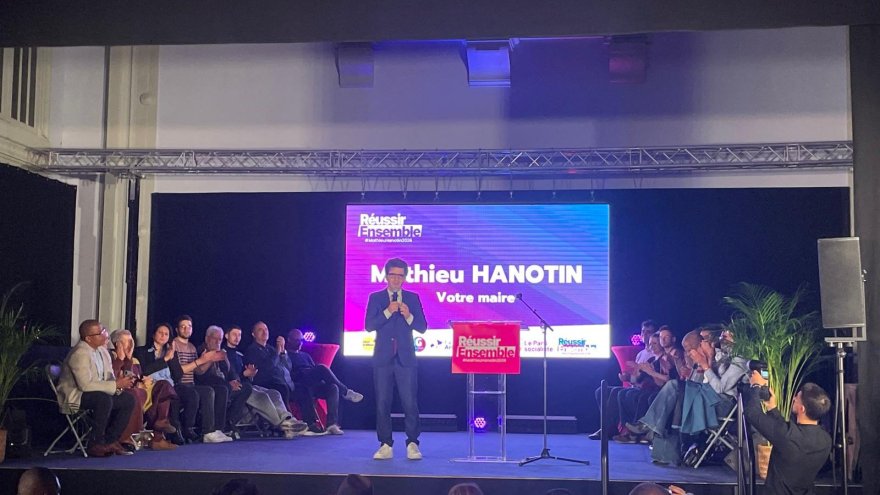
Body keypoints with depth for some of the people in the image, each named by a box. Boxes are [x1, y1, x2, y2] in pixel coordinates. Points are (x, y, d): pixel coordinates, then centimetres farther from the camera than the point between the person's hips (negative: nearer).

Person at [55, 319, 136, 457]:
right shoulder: (80, 354, -22)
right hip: (74, 395, -9)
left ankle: (110, 441, 1)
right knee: (104, 399, -35)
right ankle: (95, 444, -24)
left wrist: (120, 382, -15)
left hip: (98, 393, 9)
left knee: (128, 400, -6)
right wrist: (116, 385, -28)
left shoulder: (102, 350, 6)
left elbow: (109, 377, 10)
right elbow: (85, 385, -30)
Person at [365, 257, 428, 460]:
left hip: (405, 358, 0)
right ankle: (386, 445, 8)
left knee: (410, 403, -5)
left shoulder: (412, 298, 8)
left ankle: (412, 444, 0)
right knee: (382, 403, 2)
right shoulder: (375, 298, 7)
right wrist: (387, 312, -15)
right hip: (383, 358, 0)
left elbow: (422, 327, 4)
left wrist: (409, 316, -15)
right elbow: (369, 326, -3)